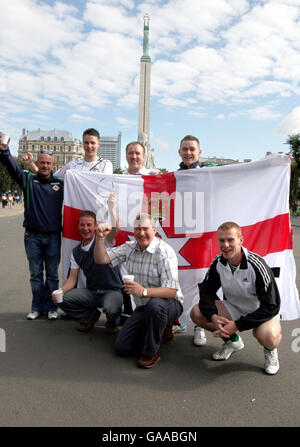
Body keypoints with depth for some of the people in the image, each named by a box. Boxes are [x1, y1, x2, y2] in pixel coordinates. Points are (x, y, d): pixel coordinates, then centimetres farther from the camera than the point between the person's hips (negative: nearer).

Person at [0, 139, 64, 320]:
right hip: (33, 237, 1)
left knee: (52, 274, 7)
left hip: (53, 237, 0)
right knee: (36, 274, 9)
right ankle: (37, 307, 21)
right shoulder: (28, 179, 6)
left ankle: (51, 307, 19)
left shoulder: (61, 183, 5)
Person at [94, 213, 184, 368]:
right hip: (144, 306, 6)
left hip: (170, 304, -6)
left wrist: (144, 291, -43)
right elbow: (101, 259, -1)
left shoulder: (164, 252, -21)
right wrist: (100, 237, -17)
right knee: (121, 348, -1)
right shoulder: (130, 247, 0)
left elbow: (171, 291, -28)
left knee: (154, 304, -41)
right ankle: (158, 330, 21)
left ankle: (151, 352, -15)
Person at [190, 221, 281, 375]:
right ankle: (232, 341, 11)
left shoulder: (256, 265, -27)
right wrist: (213, 316, -25)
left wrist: (237, 325, -28)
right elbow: (206, 291, -4)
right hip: (233, 308, 5)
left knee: (268, 337, -37)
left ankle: (270, 350, 4)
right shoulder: (218, 263, -13)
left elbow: (271, 306, -24)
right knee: (197, 313, -14)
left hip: (261, 313, -5)